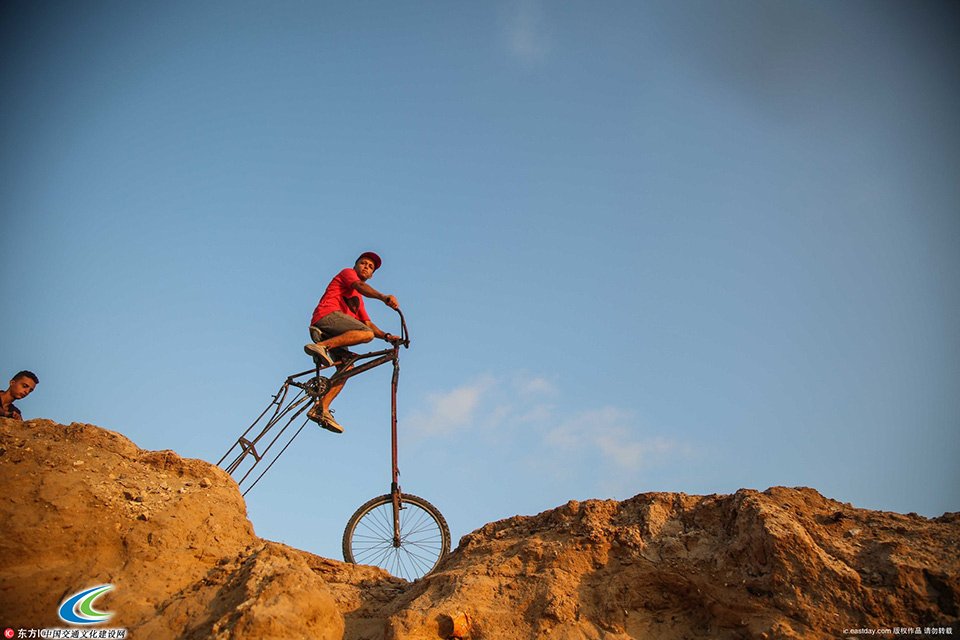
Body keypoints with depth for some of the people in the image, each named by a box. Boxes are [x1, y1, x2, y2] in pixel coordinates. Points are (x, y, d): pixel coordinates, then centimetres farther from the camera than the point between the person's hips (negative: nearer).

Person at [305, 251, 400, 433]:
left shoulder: (359, 299, 37)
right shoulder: (347, 273, 14)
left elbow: (368, 323, 24)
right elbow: (360, 286, -10)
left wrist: (386, 336, 5)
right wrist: (383, 297, -28)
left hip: (334, 332, 8)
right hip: (327, 316, -8)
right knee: (367, 334, -28)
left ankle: (321, 409, -7)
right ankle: (321, 346, -33)